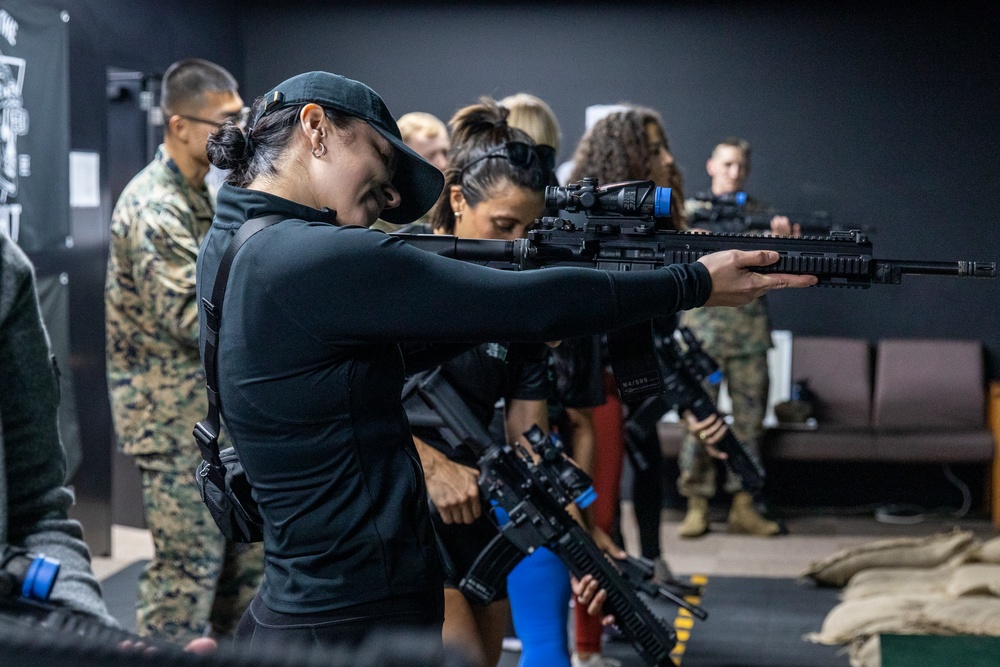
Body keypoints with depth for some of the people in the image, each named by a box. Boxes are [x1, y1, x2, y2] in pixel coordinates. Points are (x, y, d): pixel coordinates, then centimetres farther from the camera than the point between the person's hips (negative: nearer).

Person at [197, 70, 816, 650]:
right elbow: (528, 306, -17)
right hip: (357, 624, -10)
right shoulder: (317, 262, -21)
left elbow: (407, 351, 10)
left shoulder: (233, 247, 8)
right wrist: (698, 283, -5)